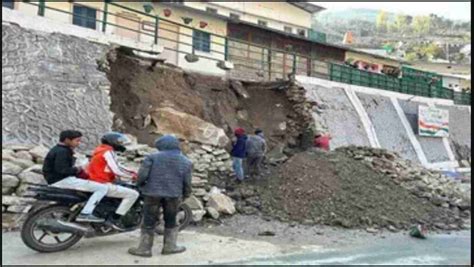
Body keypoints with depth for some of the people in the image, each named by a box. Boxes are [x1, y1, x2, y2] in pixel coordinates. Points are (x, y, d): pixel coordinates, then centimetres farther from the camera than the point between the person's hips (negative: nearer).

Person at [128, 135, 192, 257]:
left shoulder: (152, 157, -3)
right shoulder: (186, 161, 5)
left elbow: (142, 175, -8)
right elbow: (187, 182, 6)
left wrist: (140, 184, 12)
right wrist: (186, 194, 22)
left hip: (153, 193, -2)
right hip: (173, 195, 2)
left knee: (149, 221, 8)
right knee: (171, 221, 18)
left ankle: (144, 248, 13)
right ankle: (170, 246, 20)